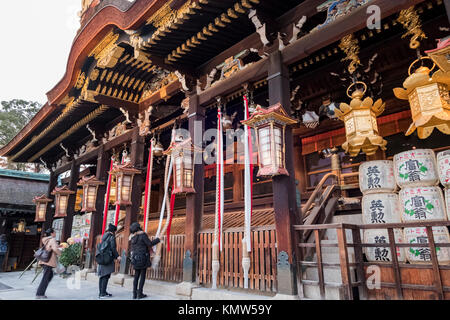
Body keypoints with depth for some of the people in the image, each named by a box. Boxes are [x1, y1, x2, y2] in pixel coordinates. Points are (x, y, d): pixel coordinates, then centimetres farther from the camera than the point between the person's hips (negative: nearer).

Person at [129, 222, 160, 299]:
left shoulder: (133, 238, 11)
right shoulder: (142, 235, -10)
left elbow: (132, 249, 18)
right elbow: (150, 244, -13)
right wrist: (158, 240, -2)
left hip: (135, 258, 6)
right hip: (143, 258, -6)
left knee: (136, 276, 11)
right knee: (142, 276, 1)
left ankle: (134, 293, 11)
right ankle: (140, 293, 2)